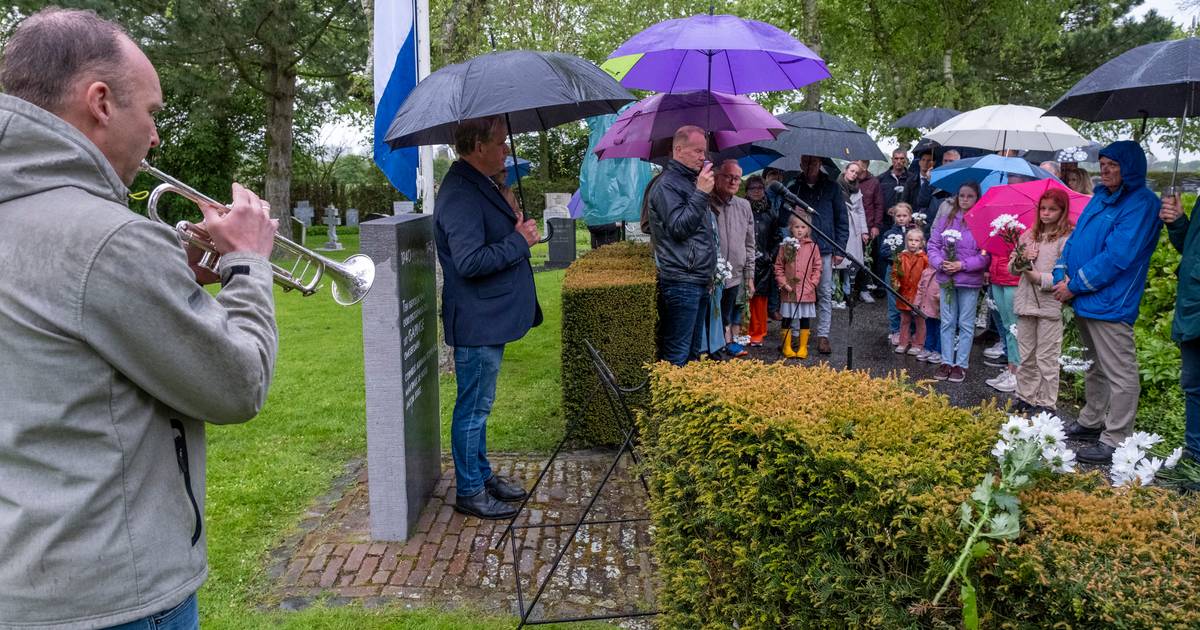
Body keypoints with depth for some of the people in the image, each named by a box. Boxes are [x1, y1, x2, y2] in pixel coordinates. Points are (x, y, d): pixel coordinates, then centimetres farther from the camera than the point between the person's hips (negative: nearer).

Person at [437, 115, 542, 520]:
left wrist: (515, 225, 8)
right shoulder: (460, 194, -21)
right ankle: (469, 492, 14)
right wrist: (520, 241, -20)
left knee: (477, 406, 20)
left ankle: (482, 475, 32)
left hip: (490, 319, 11)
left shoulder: (477, 185, 13)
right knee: (473, 408, 1)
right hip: (476, 323, -11)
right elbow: (470, 262, -29)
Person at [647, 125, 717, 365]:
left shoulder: (692, 182, 20)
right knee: (677, 355, -8)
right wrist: (701, 193, -20)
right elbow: (678, 228, -20)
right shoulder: (666, 185, -9)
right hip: (681, 281, -10)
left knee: (693, 352, 14)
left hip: (700, 281, 10)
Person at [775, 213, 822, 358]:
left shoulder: (813, 247, 0)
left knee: (805, 319, 8)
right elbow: (778, 267, 3)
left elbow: (817, 267, 3)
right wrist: (783, 283, -6)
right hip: (789, 291, 0)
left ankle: (803, 347, 19)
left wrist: (812, 283, -6)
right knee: (788, 319, 6)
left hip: (807, 291, 0)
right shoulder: (785, 246, 0)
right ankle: (787, 347, 16)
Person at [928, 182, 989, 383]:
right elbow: (933, 245, 6)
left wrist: (963, 265, -18)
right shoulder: (946, 221, 5)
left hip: (970, 281, -3)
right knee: (947, 322, 11)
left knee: (966, 324, 6)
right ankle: (946, 362, 20)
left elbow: (986, 254, -11)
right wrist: (940, 263, -11)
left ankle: (961, 364, 14)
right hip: (946, 279, 4)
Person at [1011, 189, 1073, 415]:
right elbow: (1012, 269, 11)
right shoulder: (1029, 235, 10)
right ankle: (1025, 398, 24)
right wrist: (1019, 261, -10)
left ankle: (1047, 404, 11)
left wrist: (1040, 277, -18)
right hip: (1026, 302, 6)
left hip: (1050, 305, -6)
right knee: (1025, 356, 13)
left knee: (1046, 358, 2)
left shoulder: (1067, 239, -8)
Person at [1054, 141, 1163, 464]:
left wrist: (1075, 286, -16)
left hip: (1110, 303, -9)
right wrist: (1062, 274, -2)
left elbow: (1116, 257, -20)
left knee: (1120, 375, -1)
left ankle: (1114, 441, 4)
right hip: (1085, 301, 9)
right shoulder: (1100, 197, 13)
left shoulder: (1141, 204, -14)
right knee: (1096, 366, 21)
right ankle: (1092, 422, 35)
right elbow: (1076, 238, 14)